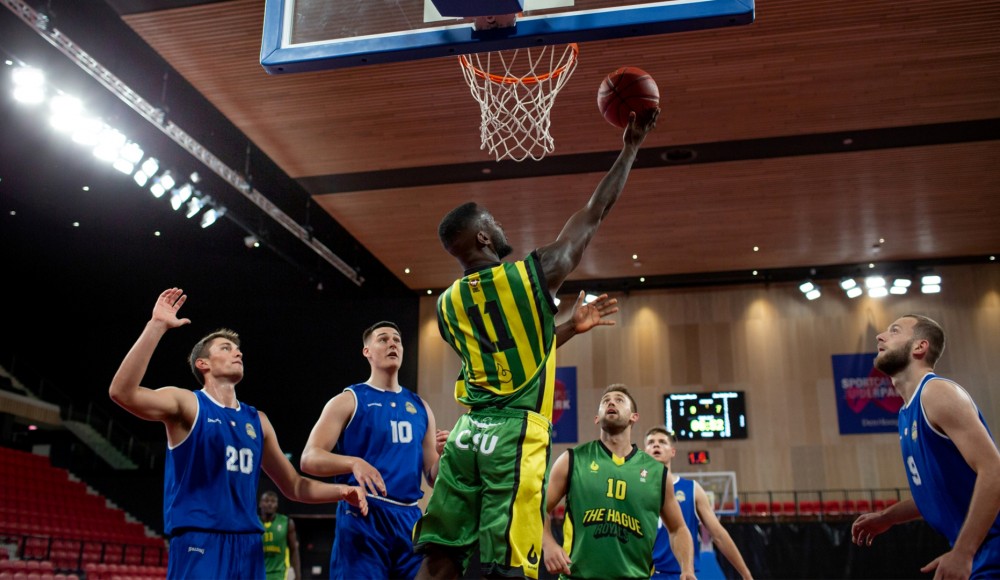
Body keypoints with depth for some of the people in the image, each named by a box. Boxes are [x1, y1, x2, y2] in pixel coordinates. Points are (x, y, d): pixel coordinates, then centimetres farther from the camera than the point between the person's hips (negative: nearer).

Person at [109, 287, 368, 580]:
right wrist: (156, 326, -24)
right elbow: (122, 392, -20)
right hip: (199, 544, -6)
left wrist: (340, 491, 3)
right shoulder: (187, 403, -1)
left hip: (248, 545, 6)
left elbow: (293, 486, 21)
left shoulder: (257, 420, 16)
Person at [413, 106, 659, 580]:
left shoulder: (446, 306, 12)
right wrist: (631, 147, 19)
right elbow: (594, 214, 8)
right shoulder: (533, 273, -3)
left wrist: (570, 328, 34)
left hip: (468, 431, 5)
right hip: (517, 435, -5)